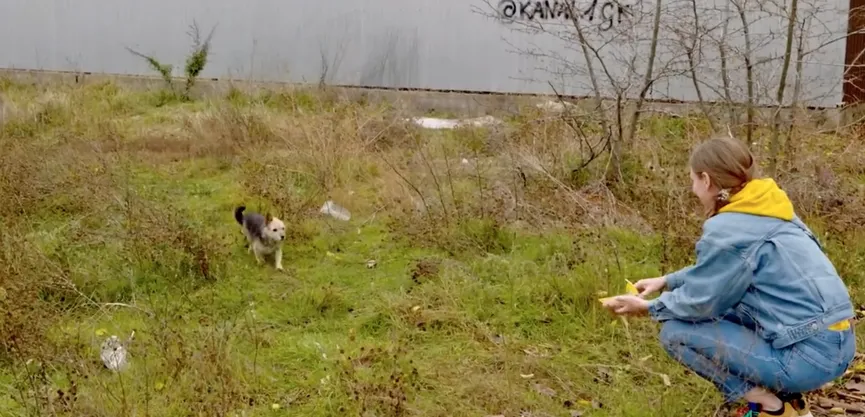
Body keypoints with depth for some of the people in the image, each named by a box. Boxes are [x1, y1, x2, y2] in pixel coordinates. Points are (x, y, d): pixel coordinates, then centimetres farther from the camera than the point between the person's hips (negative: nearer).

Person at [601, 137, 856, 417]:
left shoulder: (726, 230, -15)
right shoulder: (764, 210, 10)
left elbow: (701, 300, -5)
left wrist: (649, 308, 9)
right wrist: (667, 281, 23)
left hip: (809, 356, -9)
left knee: (675, 331, -2)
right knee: (719, 310, 25)